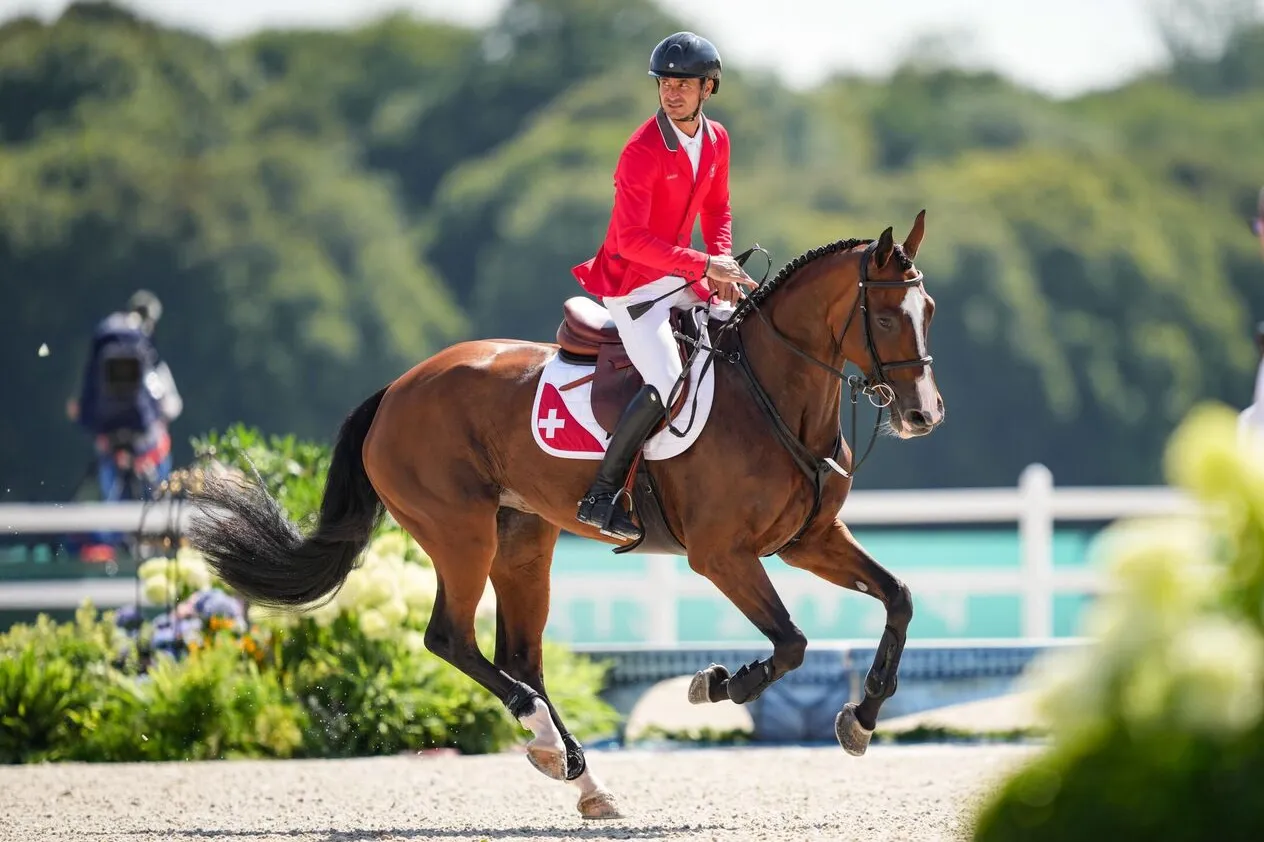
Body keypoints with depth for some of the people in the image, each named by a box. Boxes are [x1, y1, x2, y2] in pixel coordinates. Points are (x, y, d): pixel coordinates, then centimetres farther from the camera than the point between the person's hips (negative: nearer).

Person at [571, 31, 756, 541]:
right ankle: (600, 495, -18)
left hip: (681, 277, 8)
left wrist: (722, 264, -3)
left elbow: (717, 211, 17)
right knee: (666, 385, -24)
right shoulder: (642, 151, -20)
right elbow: (631, 239, -25)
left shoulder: (717, 140, 4)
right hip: (632, 283, -8)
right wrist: (704, 265, -28)